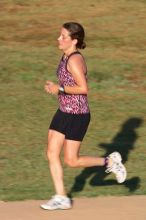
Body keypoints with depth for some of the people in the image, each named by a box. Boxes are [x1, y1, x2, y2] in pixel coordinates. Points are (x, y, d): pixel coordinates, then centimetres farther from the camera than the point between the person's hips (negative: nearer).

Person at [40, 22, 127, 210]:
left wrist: (60, 89, -20)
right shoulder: (67, 56, 8)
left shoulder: (75, 60, -21)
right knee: (52, 154, 4)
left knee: (71, 161, -2)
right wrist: (54, 87, 6)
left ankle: (110, 161, 17)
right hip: (64, 112, 9)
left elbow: (83, 88, -26)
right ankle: (61, 198, 9)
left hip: (77, 116, -9)